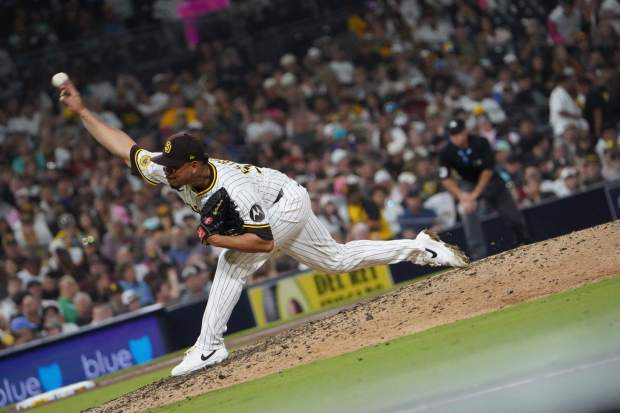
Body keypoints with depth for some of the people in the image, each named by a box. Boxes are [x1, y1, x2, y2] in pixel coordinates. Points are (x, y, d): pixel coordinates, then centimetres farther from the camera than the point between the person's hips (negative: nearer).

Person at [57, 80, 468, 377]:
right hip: (269, 213, 9)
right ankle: (422, 248, 23)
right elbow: (125, 146, -18)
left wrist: (214, 239, -39)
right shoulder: (172, 171, -21)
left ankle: (210, 347, -23)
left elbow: (265, 243, -38)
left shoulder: (231, 190, -39)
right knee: (337, 260, 17)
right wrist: (82, 111, -25)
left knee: (233, 259, -26)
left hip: (288, 204, -9)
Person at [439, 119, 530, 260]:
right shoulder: (447, 153, -22)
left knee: (513, 216, 5)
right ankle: (478, 255, -28)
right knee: (468, 211, -28)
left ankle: (523, 242, 35)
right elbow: (446, 179, -16)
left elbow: (487, 171, -23)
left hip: (490, 181, 0)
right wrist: (460, 195, -30)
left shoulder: (480, 143, -26)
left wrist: (475, 194, -29)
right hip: (468, 184, 0)